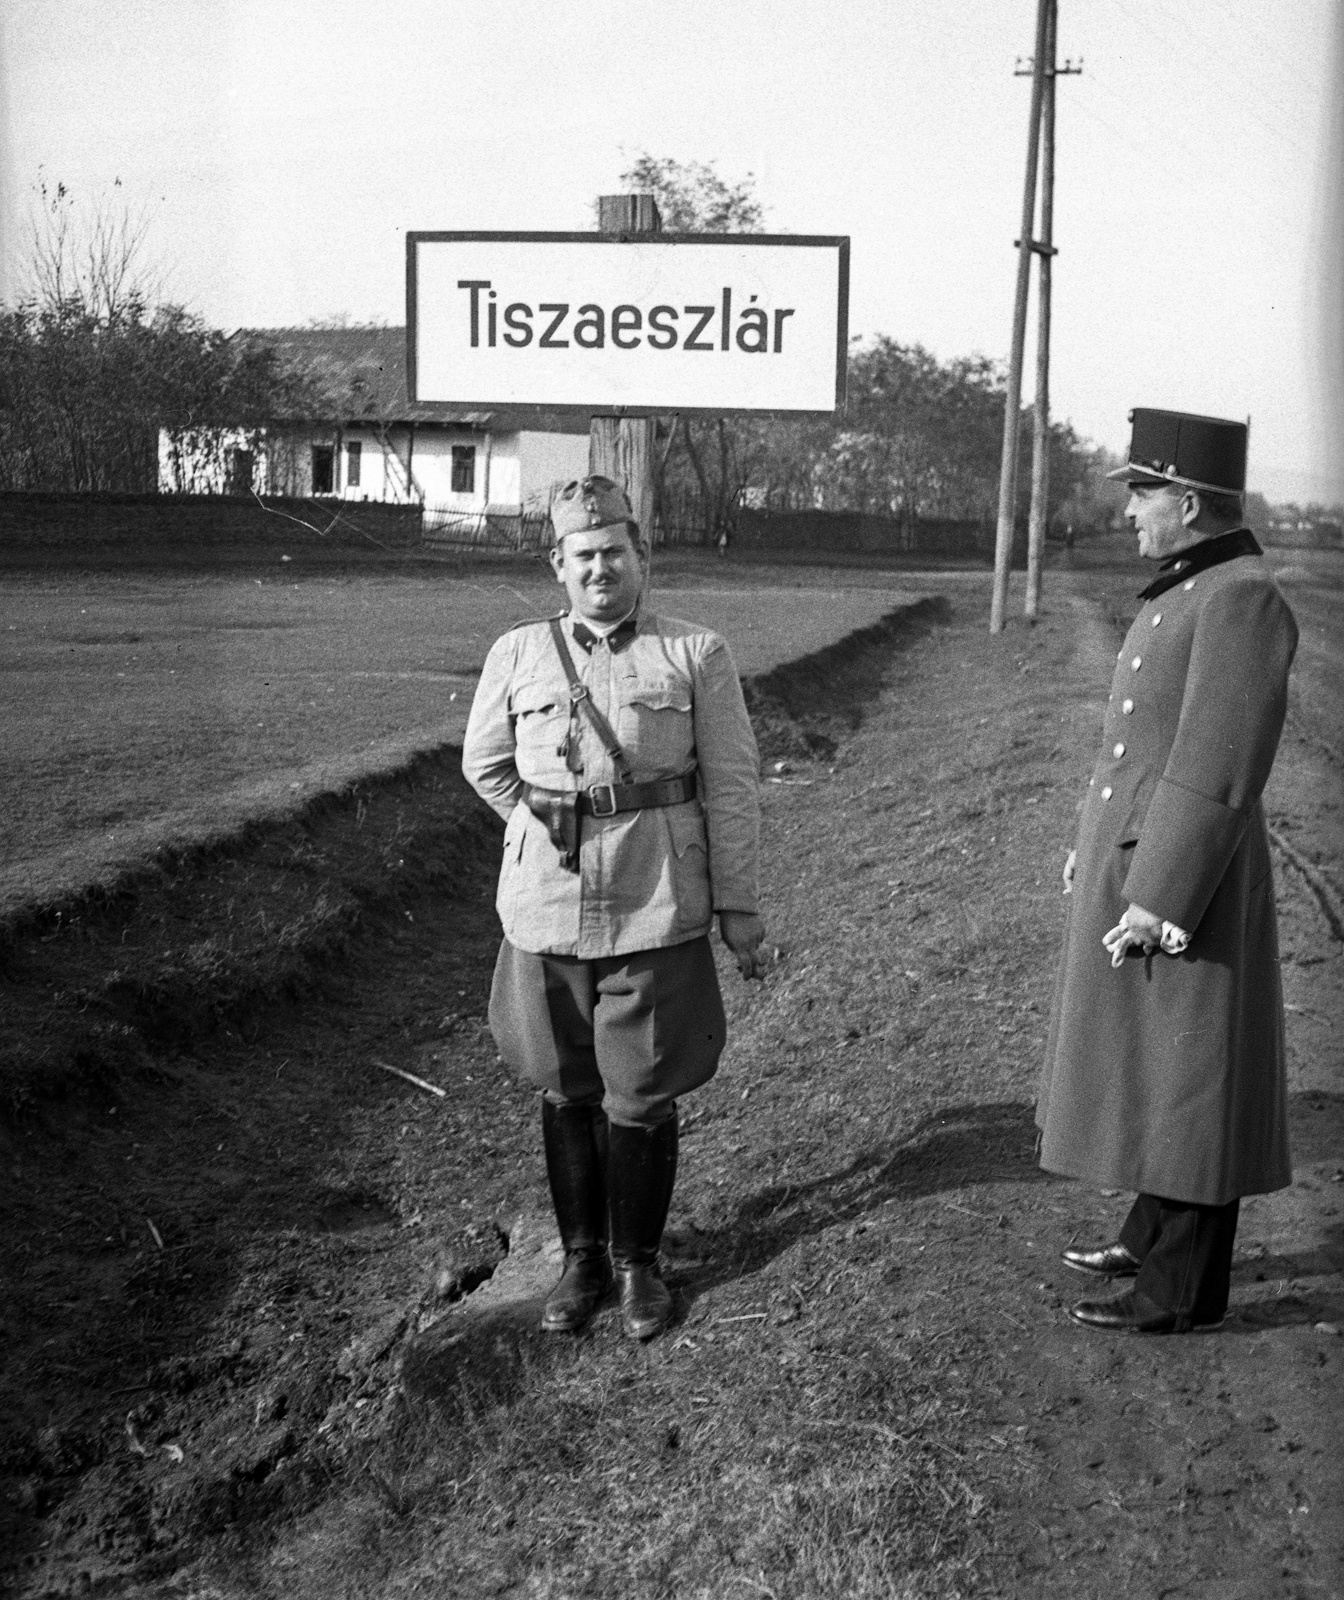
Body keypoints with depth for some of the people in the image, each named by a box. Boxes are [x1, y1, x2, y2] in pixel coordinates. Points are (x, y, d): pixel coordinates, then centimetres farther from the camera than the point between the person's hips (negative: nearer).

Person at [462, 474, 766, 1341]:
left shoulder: (698, 655, -2)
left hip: (657, 912, -2)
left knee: (641, 1100, 5)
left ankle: (639, 1262, 25)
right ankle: (582, 1259, 30)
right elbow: (485, 764, 18)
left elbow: (732, 787, -2)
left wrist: (740, 908, -3)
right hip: (547, 909, 2)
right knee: (568, 1094, 13)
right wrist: (556, 832, 10)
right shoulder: (517, 654, 4)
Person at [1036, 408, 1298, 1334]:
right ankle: (1154, 1239, 34)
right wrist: (1095, 847, 20)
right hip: (1134, 863, 10)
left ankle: (1186, 1287, 14)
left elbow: (1217, 769, -23)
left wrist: (1158, 901, -23)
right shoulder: (1182, 593, 12)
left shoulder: (1241, 599, -19)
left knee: (1186, 1083, 1)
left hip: (1181, 882, -10)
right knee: (1150, 1073, 19)